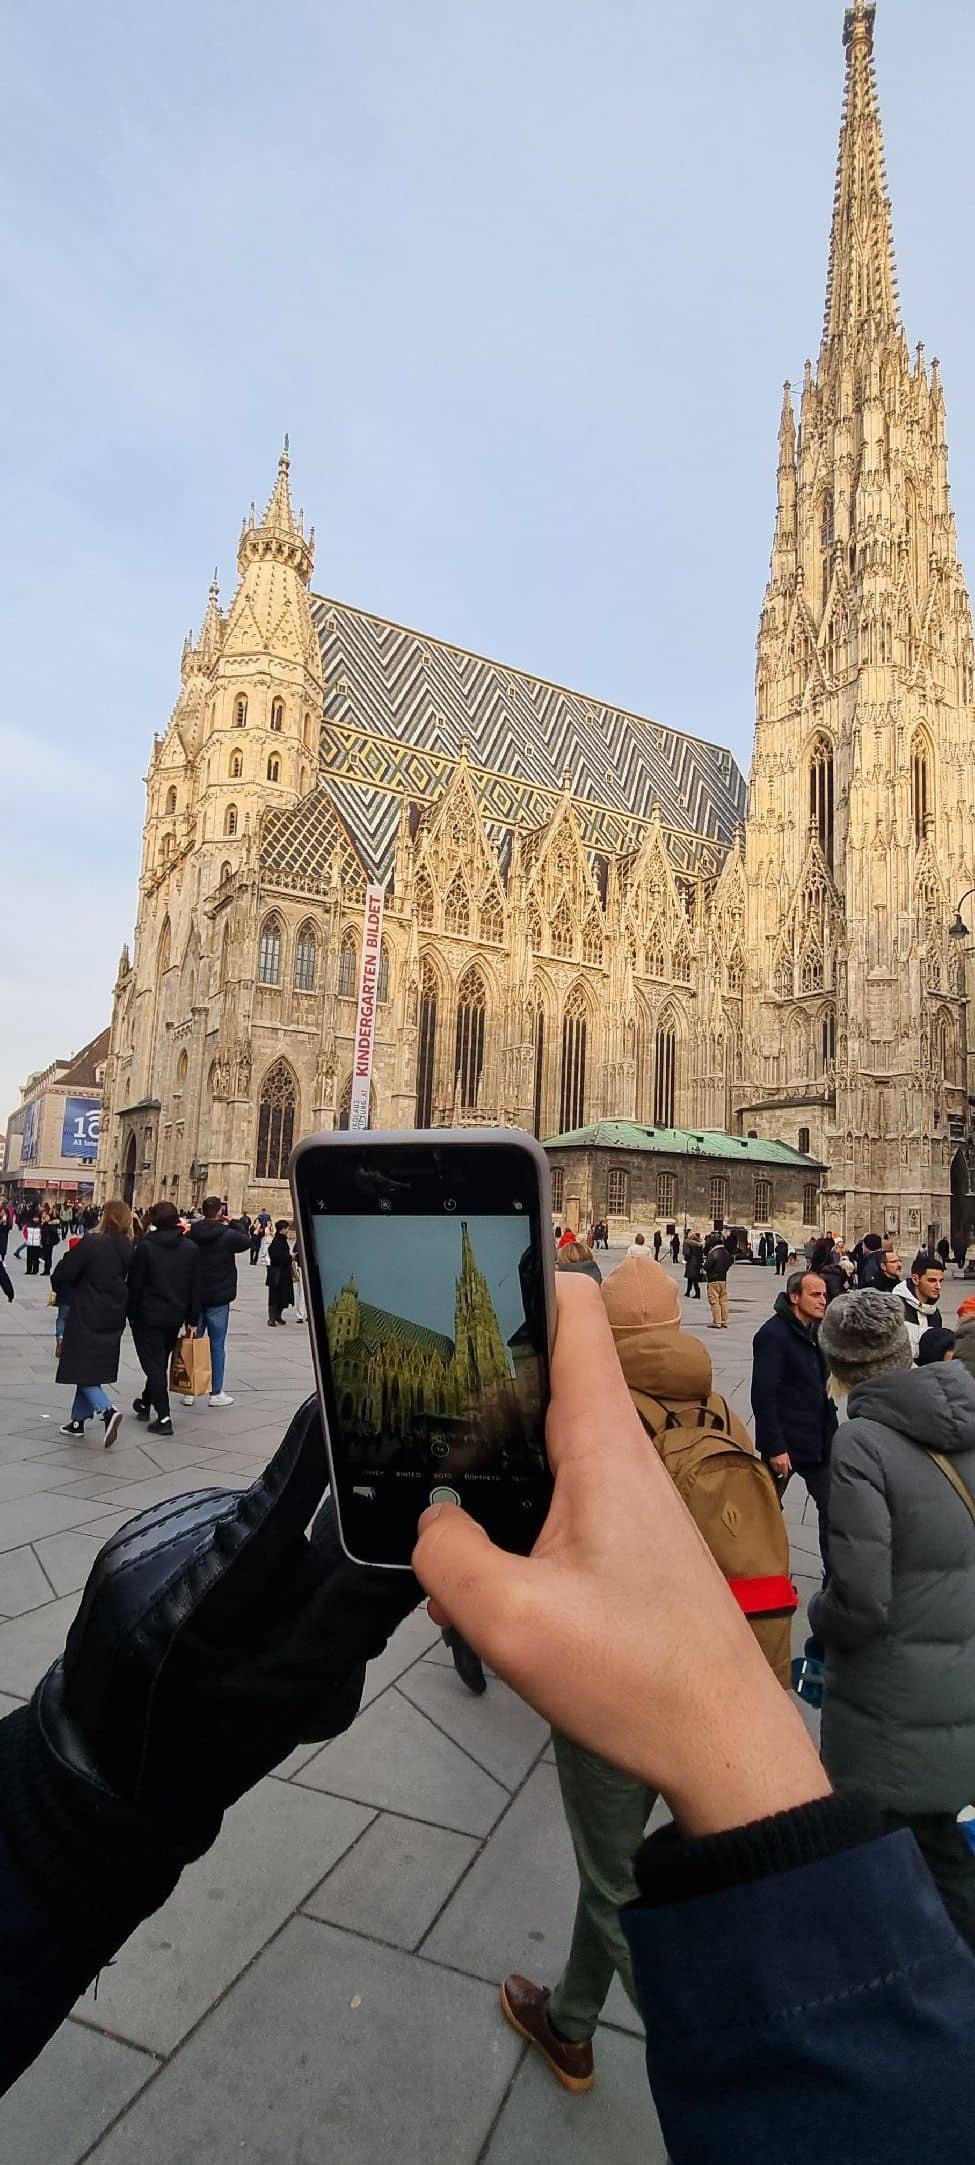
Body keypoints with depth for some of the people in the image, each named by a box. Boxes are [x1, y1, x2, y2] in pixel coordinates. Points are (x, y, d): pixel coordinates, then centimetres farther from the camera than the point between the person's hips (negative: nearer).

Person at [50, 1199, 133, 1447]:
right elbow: (130, 1283, 7)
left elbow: (63, 1273, -13)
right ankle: (78, 1420, 25)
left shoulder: (92, 1243, -19)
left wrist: (60, 1291, 7)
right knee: (93, 1368, 18)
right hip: (113, 1317, 6)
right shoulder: (129, 1249, -1)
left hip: (86, 1315, -6)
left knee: (83, 1369, 2)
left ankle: (107, 1410, -17)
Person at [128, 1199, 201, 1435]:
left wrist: (131, 1313, 3)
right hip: (176, 1316, 4)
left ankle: (164, 1417, -6)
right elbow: (195, 1287, 3)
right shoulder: (191, 1248, 1)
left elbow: (134, 1283, -8)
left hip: (147, 1315, -4)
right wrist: (192, 1320, 7)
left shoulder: (145, 1246, -10)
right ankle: (145, 1403, 37)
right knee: (160, 1361, 20)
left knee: (154, 1364, 0)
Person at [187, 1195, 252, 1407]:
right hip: (218, 1298, -4)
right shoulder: (228, 1235, -14)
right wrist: (235, 1223, 14)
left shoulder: (191, 1234, -4)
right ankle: (216, 1392, 9)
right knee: (217, 1344, 4)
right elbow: (246, 1241, 3)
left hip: (194, 1297, 4)